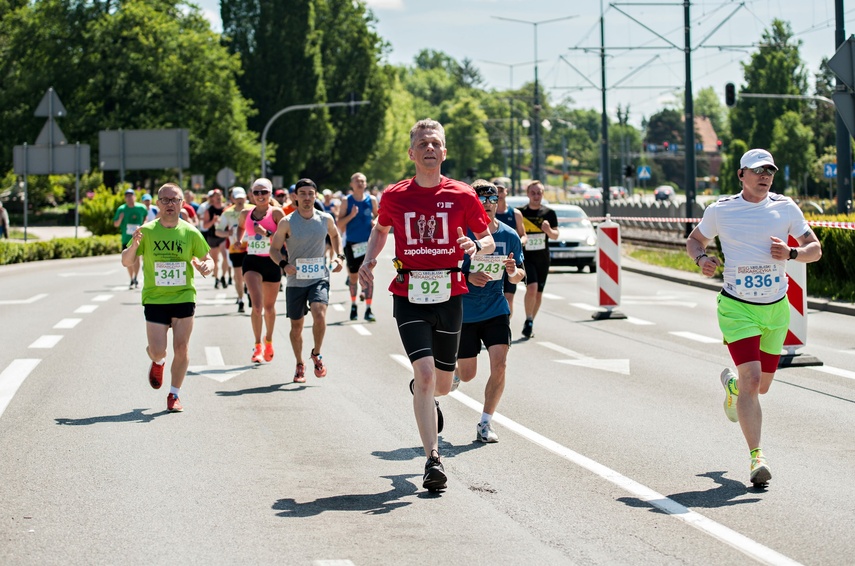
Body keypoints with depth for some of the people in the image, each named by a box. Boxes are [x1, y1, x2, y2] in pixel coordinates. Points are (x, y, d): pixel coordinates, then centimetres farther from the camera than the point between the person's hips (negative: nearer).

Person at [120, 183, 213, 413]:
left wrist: (206, 266, -14)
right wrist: (133, 246, -17)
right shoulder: (147, 231, -1)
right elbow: (126, 262, 4)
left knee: (181, 348, -4)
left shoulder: (190, 233, 1)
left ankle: (174, 394, 14)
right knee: (158, 351, -6)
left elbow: (208, 259, 10)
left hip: (184, 297, 0)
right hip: (154, 299, 0)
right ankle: (157, 362, 33)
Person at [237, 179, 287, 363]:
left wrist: (267, 233, -24)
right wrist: (238, 240, 9)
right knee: (256, 304, -16)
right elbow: (240, 227, 27)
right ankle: (257, 346, -8)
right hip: (252, 261, 1)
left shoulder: (276, 213, -5)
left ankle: (268, 342, 35)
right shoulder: (246, 214, 4)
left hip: (272, 262, -1)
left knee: (269, 306, 12)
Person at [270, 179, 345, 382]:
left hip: (319, 278, 0)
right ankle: (299, 365, 30)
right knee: (296, 326, 8)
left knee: (319, 315, -22)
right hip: (296, 280, 0)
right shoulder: (287, 223, -7)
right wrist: (284, 264, -20)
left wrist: (339, 256, 7)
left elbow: (335, 235, 22)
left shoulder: (326, 219, 1)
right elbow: (274, 249, -2)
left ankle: (316, 354, 3)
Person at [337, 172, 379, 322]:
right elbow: (340, 224, -2)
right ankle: (353, 305, 29)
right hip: (352, 243, 0)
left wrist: (376, 222, -8)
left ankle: (368, 309, -6)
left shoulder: (371, 200, 2)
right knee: (353, 276, 9)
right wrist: (351, 215, -18)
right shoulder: (347, 201, -1)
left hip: (368, 243, 0)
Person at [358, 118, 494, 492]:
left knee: (442, 384, 12)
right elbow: (380, 228, 23)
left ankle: (425, 399, 51)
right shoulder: (394, 196, 2)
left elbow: (488, 240, 8)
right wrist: (369, 259, 6)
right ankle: (433, 459, -14)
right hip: (409, 296, -1)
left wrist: (475, 246, -15)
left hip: (449, 296, 1)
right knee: (424, 371, -17)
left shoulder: (462, 196, -1)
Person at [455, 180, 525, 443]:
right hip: (463, 312, -2)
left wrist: (514, 271, -15)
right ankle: (448, 375, 44)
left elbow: (518, 276, 9)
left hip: (496, 310, 2)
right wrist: (467, 277, -24)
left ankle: (485, 424, -3)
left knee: (499, 364, -15)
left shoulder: (510, 236, -1)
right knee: (467, 375, 5)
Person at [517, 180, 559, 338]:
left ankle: (530, 322, 24)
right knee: (532, 287, -21)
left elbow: (555, 235, 2)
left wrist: (549, 230, -17)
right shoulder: (520, 213, -2)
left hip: (543, 258, 3)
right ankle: (528, 321, -7)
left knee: (538, 293, 8)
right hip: (526, 257, -3)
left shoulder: (549, 213, 3)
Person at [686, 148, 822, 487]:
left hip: (776, 308, 3)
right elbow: (694, 241, 13)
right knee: (751, 378, -18)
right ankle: (756, 458, -17)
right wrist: (701, 258, -10)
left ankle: (731, 383, 50)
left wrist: (791, 253, -17)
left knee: (762, 385, 13)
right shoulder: (720, 210, -2)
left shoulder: (785, 207, 2)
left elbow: (815, 249, 5)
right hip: (737, 308, -3)